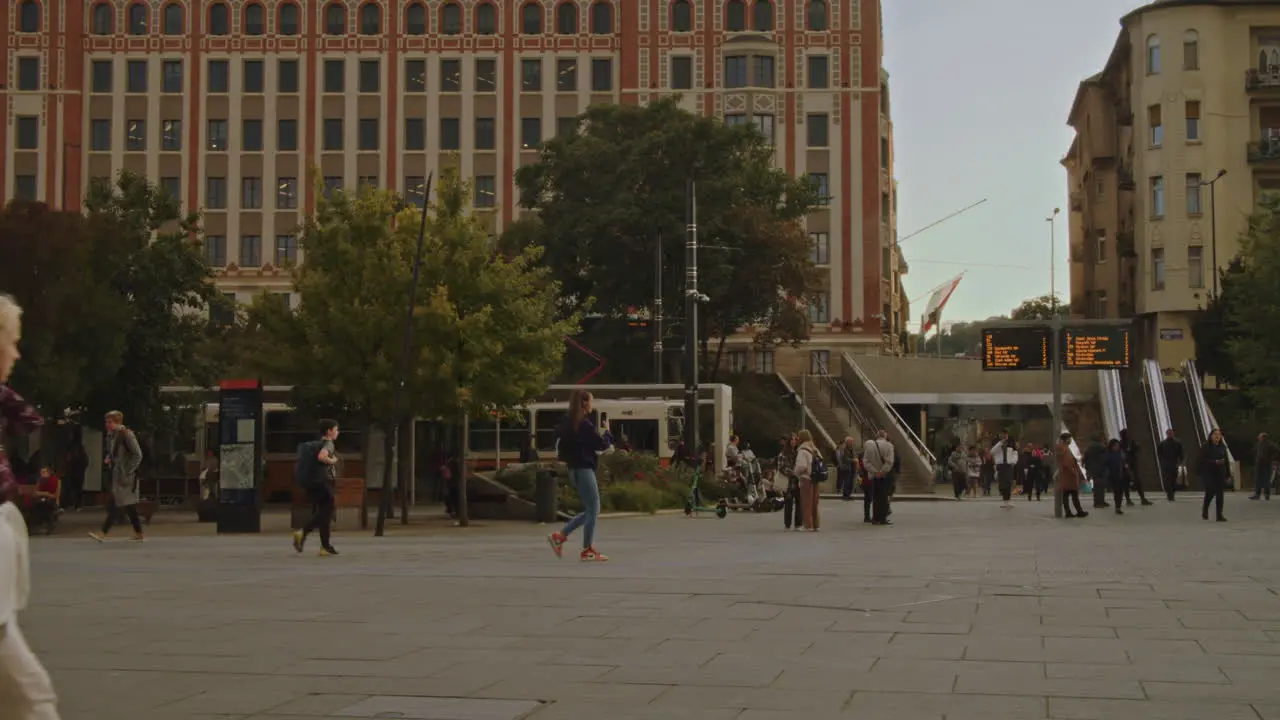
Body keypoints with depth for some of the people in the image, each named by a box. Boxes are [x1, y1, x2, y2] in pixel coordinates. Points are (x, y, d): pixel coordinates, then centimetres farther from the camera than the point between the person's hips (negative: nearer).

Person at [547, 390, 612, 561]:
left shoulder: (569, 422, 10)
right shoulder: (584, 424, -17)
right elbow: (602, 444, -14)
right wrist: (607, 432, 5)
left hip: (575, 468, 9)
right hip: (584, 469, -9)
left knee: (591, 510, 15)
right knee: (593, 510, -2)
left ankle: (560, 536, 12)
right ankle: (588, 551, 3)